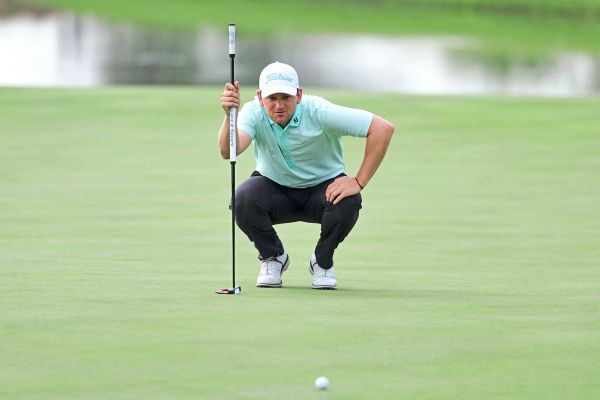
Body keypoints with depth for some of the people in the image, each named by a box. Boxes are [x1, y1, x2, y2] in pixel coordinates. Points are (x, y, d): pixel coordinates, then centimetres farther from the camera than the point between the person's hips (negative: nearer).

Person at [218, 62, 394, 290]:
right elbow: (229, 151, -40)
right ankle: (273, 257, 0)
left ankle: (322, 262, -3)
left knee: (347, 203, -34)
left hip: (323, 186, -1)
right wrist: (229, 116, -59)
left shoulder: (318, 112, -27)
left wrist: (359, 182, -29)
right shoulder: (255, 113, -21)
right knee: (243, 199, -31)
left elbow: (383, 129, -28)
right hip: (274, 188, 1)